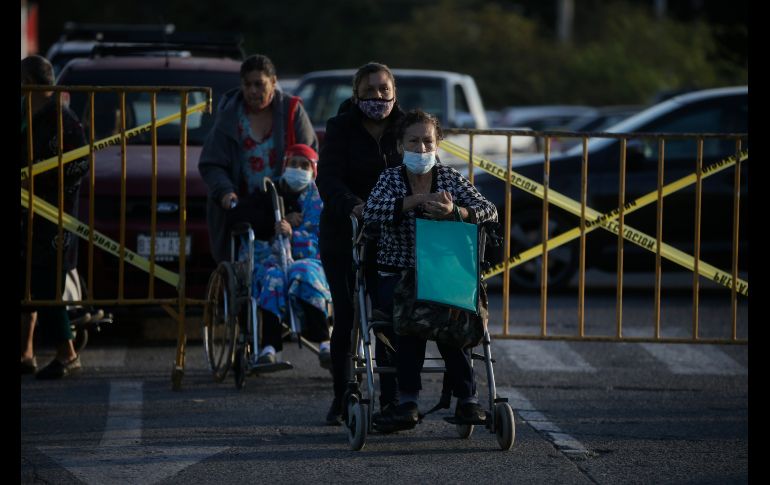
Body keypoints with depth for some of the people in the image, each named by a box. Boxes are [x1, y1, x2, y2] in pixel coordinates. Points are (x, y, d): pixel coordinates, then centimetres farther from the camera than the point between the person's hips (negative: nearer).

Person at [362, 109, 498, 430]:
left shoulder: (450, 179, 8)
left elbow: (489, 212, -5)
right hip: (395, 277, -1)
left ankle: (466, 397, -29)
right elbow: (371, 212, -17)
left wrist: (454, 212, -25)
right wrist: (418, 200, -28)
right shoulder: (391, 179, 4)